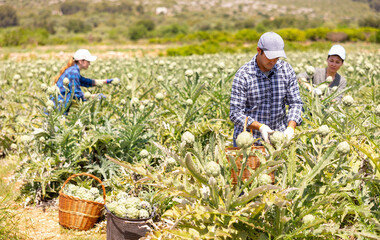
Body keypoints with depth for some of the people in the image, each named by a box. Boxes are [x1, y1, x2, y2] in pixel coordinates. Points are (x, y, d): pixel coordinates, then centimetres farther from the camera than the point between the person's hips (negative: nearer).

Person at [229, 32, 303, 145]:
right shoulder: (243, 75, -14)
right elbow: (235, 114, -14)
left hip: (278, 136, 3)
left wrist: (291, 127, -17)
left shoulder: (286, 69, -2)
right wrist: (259, 127, -28)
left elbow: (295, 103, 1)